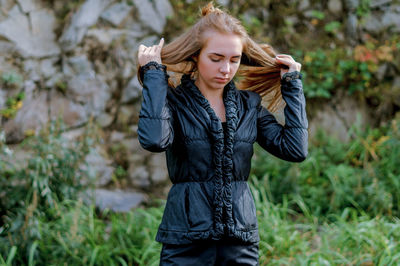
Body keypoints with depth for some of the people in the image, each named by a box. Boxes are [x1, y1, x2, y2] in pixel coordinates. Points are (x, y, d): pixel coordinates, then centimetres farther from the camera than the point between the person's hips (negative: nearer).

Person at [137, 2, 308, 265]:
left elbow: (296, 149, -1)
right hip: (186, 243, -3)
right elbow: (153, 140, -25)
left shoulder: (249, 105, 9)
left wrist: (293, 84, 5)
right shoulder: (175, 101, -3)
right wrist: (154, 74, -16)